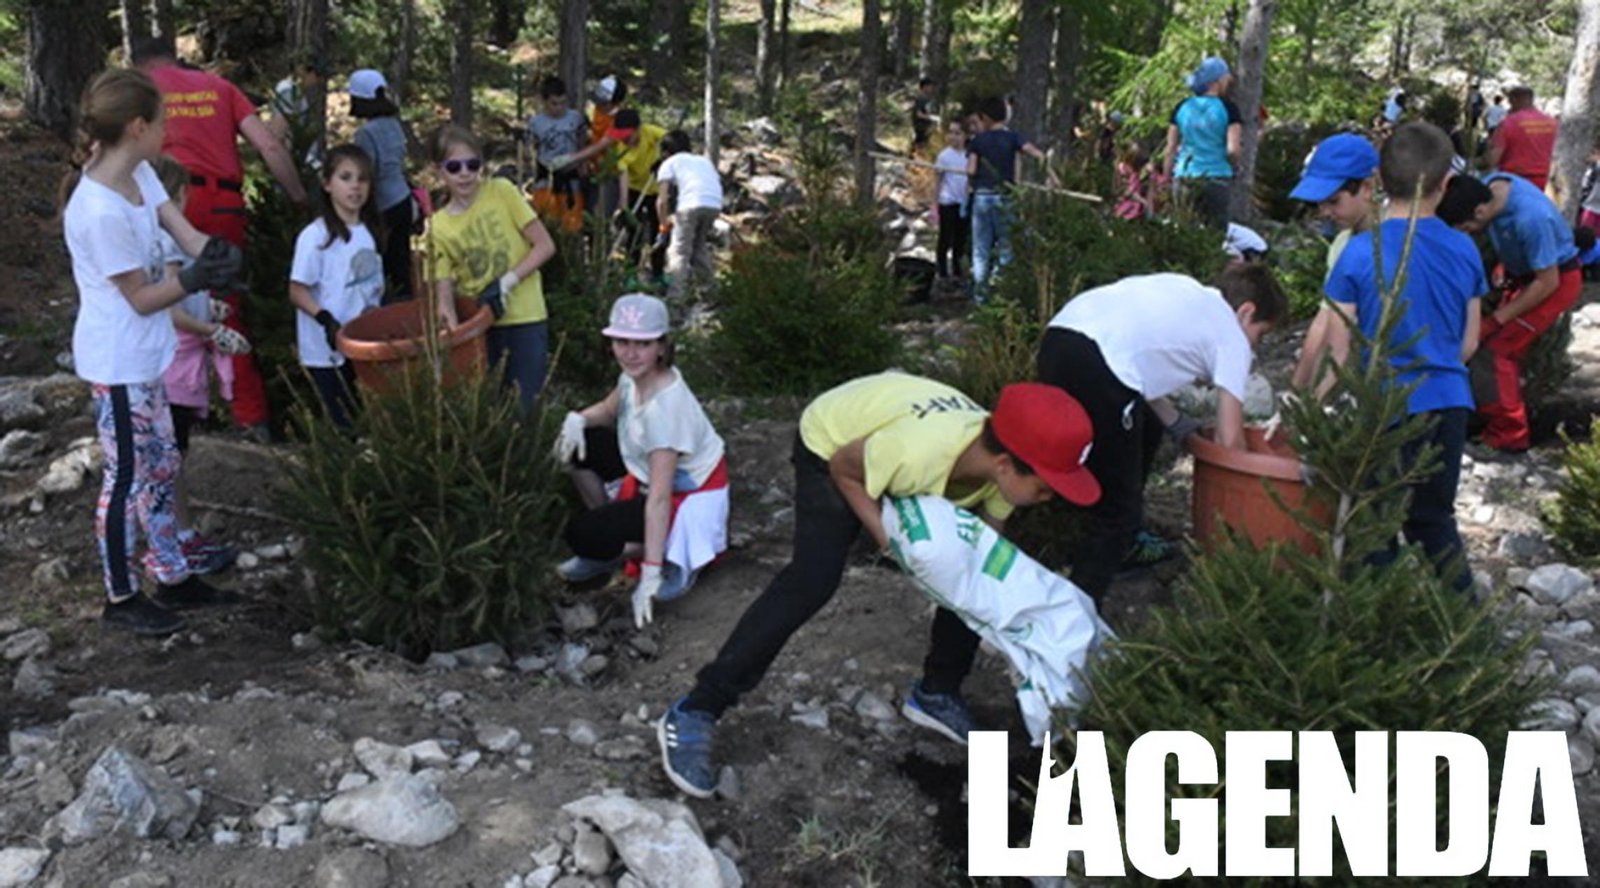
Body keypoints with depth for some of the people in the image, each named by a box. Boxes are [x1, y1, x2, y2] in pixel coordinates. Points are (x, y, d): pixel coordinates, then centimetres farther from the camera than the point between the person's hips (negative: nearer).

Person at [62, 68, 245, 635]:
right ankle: (121, 599, 20)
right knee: (127, 476, 4)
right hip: (118, 364, -9)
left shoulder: (137, 174, -1)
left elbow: (181, 229, -4)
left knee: (160, 466, 18)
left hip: (143, 356, 9)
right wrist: (197, 278, -31)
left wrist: (213, 250, -25)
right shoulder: (101, 212, -27)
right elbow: (142, 297, -20)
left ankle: (173, 577, 33)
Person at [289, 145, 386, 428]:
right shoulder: (316, 236, -13)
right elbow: (297, 291, -12)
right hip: (327, 352, -6)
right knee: (342, 424, -1)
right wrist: (326, 319, -24)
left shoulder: (370, 232, 7)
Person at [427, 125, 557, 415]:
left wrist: (508, 281, -15)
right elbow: (444, 291, -3)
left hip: (524, 319, -2)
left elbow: (545, 245, -6)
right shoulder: (438, 226, 0)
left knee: (523, 407, 0)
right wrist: (452, 326, -20)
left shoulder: (502, 192, -5)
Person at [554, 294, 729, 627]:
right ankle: (608, 547, 14)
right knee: (576, 445, 2)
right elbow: (608, 411, 12)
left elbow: (660, 498, -35)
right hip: (653, 471, 8)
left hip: (688, 492, -8)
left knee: (582, 534, -15)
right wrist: (577, 419, -12)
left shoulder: (665, 407, -35)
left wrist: (650, 578, -34)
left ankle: (675, 554, 1)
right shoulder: (636, 374, -11)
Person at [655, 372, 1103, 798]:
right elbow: (842, 467, -24)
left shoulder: (999, 460, -25)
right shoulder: (918, 452, -45)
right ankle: (694, 714, -13)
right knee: (813, 579, -21)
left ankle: (937, 693, 19)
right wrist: (889, 539, -28)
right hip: (832, 440, -6)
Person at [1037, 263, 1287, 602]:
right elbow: (1229, 440, 13)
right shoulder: (1231, 336, 14)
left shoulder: (1186, 293, 33)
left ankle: (1125, 542, 46)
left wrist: (1179, 425, 33)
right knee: (1116, 508, 2)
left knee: (1146, 429, 32)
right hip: (1095, 363, -9)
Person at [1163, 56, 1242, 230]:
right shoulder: (1228, 108, -3)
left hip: (1183, 181, 4)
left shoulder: (1182, 108, 8)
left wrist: (1166, 181, 14)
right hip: (1216, 180, -3)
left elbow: (1170, 150, 8)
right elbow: (1233, 150, -11)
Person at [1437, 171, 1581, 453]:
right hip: (1523, 275, 8)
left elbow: (1548, 283, -26)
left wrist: (1497, 319, -20)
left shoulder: (1531, 219, -38)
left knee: (1497, 349, -9)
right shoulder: (1490, 185, -15)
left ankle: (1508, 436, 0)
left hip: (1557, 280, -8)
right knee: (1510, 350, 11)